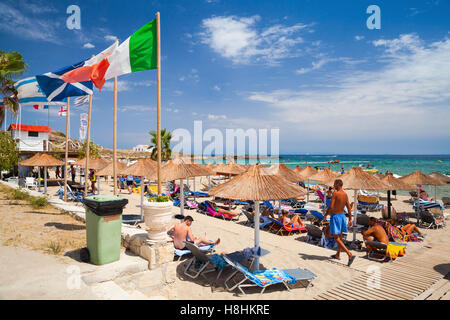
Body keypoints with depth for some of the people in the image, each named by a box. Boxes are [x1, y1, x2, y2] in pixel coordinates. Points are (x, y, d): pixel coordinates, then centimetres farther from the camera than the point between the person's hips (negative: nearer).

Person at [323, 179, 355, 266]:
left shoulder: (335, 193, -17)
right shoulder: (345, 194, 5)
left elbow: (331, 206, -20)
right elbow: (349, 208, 8)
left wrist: (325, 216, -9)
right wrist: (350, 219, 15)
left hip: (335, 216, -8)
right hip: (342, 215, 8)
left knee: (336, 238, -4)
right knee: (340, 237, 20)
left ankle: (350, 255, -16)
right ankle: (337, 255, 33)